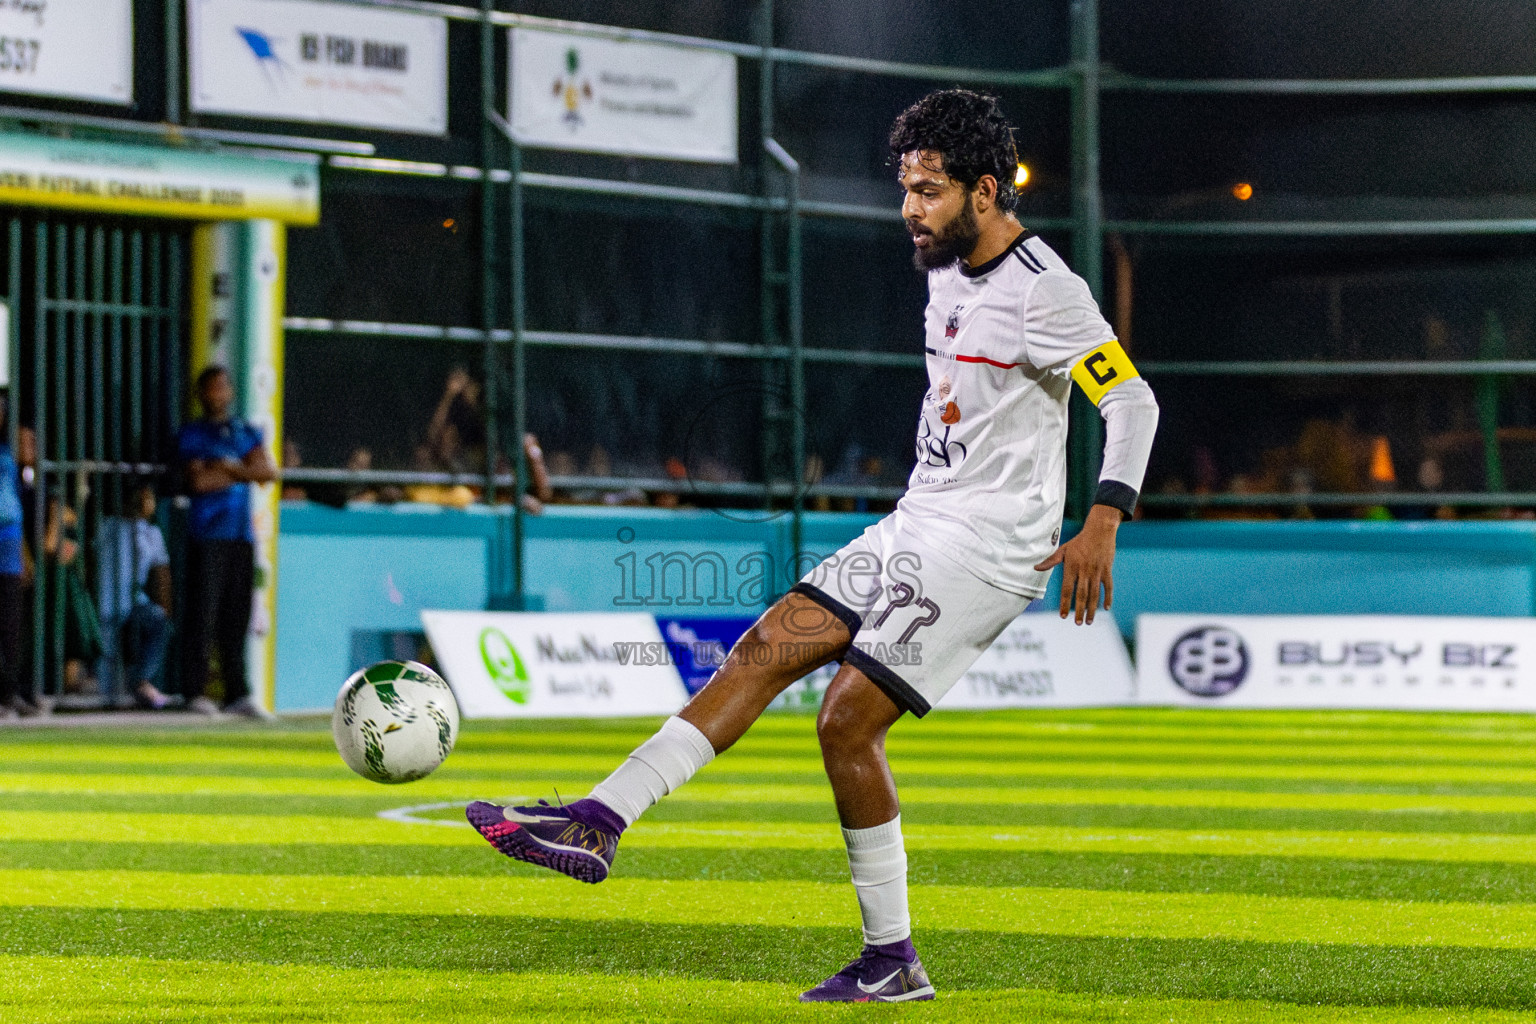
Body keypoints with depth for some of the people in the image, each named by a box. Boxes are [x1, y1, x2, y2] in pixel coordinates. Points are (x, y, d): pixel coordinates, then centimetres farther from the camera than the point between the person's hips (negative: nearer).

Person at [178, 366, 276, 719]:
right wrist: (244, 472, -1)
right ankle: (195, 692, -6)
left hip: (242, 535, 5)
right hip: (207, 534, -5)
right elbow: (199, 481, -9)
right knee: (203, 614, -8)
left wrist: (228, 467, -7)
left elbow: (269, 471, 4)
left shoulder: (248, 433, 19)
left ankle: (237, 693, 6)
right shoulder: (192, 435, 5)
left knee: (237, 614, 5)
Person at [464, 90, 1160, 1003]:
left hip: (987, 550, -9)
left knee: (847, 720, -13)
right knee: (764, 651, -1)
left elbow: (1134, 401, -21)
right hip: (914, 528, 9)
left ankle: (894, 962, -2)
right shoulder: (946, 270, 12)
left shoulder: (1044, 290, -16)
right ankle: (599, 824, -4)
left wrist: (1103, 525, -31)